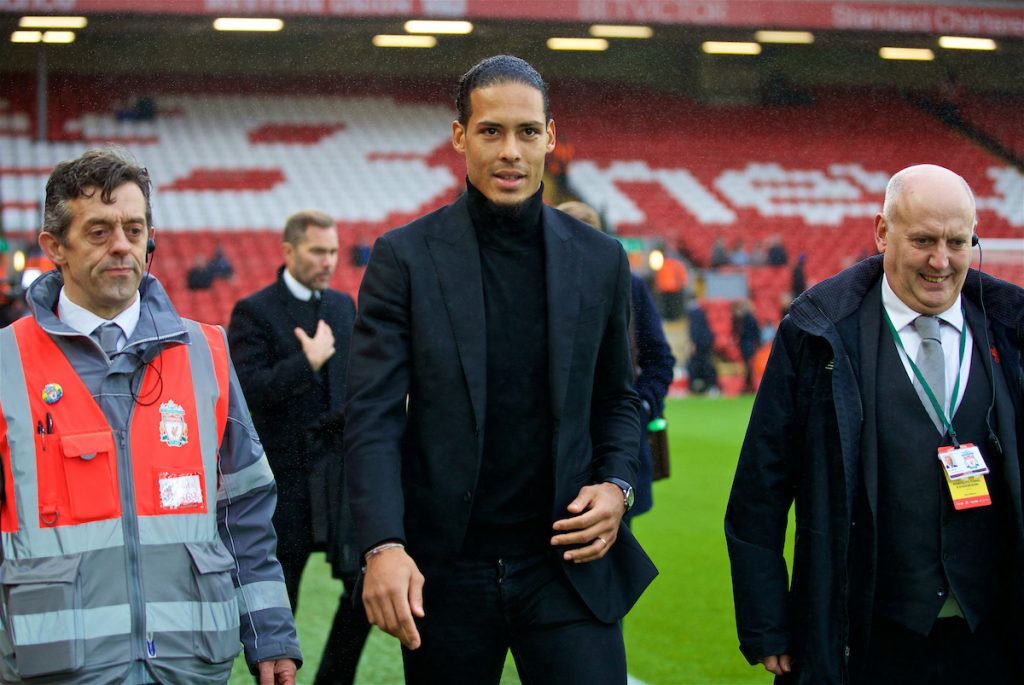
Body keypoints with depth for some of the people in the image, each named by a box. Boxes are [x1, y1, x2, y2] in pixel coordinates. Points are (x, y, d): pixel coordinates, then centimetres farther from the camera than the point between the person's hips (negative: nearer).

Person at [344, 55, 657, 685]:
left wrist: (617, 485, -4)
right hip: (445, 568, -1)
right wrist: (383, 545, -21)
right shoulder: (405, 257, -3)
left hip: (567, 561, 1)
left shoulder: (600, 259, 5)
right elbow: (373, 415, -9)